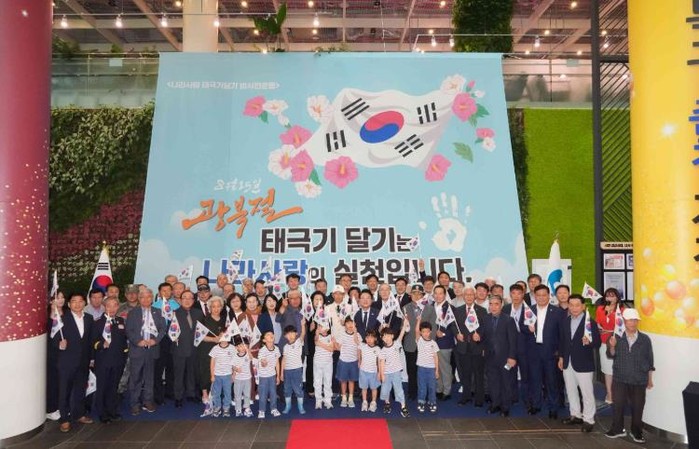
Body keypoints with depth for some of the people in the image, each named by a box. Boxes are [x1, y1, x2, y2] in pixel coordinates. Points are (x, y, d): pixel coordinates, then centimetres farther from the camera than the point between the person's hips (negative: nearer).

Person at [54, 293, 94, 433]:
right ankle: (64, 419, 19)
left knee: (80, 389, 16)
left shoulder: (89, 318, 5)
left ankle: (79, 414, 31)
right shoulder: (63, 318, -10)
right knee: (64, 391, 6)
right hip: (67, 361, -4)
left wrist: (90, 357, 8)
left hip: (83, 361, 4)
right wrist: (59, 344, -28)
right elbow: (54, 337, -8)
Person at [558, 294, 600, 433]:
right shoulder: (565, 321, 5)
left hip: (583, 363, -6)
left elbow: (598, 343, -14)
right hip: (568, 363, 6)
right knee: (570, 390, 17)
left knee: (587, 393, 4)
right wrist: (561, 357, 13)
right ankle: (576, 415, 33)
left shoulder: (590, 322, -13)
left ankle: (588, 420, 17)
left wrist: (589, 342, -34)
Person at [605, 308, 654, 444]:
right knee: (618, 405, 9)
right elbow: (611, 356, -3)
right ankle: (617, 429, 27)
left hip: (639, 381, 0)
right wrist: (612, 347, -24)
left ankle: (636, 432, 29)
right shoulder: (616, 337, -6)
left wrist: (650, 379, 8)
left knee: (637, 407, 11)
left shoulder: (645, 339, -5)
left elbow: (650, 360, 4)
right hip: (620, 379, 0)